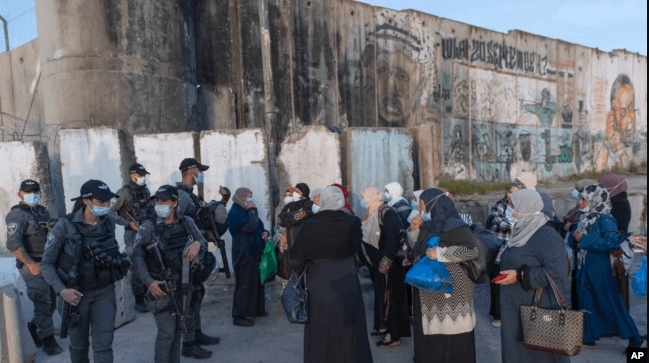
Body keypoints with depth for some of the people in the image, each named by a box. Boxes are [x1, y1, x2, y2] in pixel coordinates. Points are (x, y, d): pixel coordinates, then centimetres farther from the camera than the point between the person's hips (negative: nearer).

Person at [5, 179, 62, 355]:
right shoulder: (17, 214, -10)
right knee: (43, 303, -6)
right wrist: (30, 264, -22)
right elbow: (13, 244, -18)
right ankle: (48, 340, 5)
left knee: (51, 302, 13)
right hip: (33, 265, -7)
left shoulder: (43, 212, 13)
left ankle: (34, 327, 34)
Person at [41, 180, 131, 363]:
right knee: (79, 345, 16)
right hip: (77, 294, -2)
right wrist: (61, 290, -19)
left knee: (103, 345, 1)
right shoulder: (65, 226, -15)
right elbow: (47, 263, -9)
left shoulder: (109, 223, -5)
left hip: (105, 293, 2)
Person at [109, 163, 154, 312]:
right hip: (133, 234, -6)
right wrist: (128, 223, -14)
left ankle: (147, 294, 27)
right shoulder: (125, 192, -10)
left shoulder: (145, 190, 8)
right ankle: (139, 300, 8)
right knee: (137, 267, -2)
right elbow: (111, 212, -10)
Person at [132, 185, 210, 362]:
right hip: (161, 286, -4)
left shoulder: (187, 223, 2)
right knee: (166, 332, -6)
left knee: (178, 328, 14)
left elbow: (203, 243, 12)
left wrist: (198, 243, -12)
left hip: (183, 284, 4)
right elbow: (137, 255, -9)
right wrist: (148, 281, -17)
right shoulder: (148, 227, -9)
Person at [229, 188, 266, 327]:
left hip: (253, 252, 9)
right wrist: (252, 210, -18)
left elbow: (257, 226, 21)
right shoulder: (235, 213, -15)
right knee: (244, 283, -6)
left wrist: (263, 232, 1)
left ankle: (256, 309, 30)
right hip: (244, 254, -9)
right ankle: (239, 316, 2)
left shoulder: (246, 211, 14)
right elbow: (250, 227, -26)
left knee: (256, 280, 16)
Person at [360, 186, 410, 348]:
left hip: (389, 265, -9)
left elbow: (393, 240, -25)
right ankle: (384, 326, 33)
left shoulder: (387, 214, -19)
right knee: (380, 295, 18)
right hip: (376, 264, 9)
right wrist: (367, 260, 11)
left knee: (390, 297, 0)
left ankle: (394, 336, 10)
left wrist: (385, 263, -24)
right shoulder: (371, 215, 8)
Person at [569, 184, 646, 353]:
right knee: (587, 303, 13)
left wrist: (585, 239, -23)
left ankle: (635, 338, 14)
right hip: (584, 268, 7)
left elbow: (612, 242, -25)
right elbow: (573, 241, 16)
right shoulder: (583, 218, 8)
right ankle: (589, 336, 25)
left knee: (610, 304, 0)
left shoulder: (605, 219, -13)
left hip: (601, 269, -7)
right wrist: (575, 236, -7)